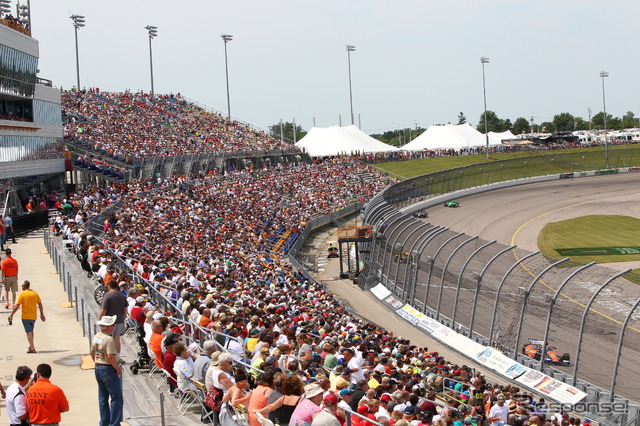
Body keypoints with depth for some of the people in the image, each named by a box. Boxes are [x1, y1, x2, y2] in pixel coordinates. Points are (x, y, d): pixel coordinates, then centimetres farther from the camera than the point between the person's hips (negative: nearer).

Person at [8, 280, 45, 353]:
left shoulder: (22, 294, -9)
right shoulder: (35, 293, 4)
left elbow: (17, 306, -13)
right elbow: (40, 304, 6)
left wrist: (11, 315, -6)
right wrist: (42, 314, 14)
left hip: (25, 317, -4)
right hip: (33, 316, 4)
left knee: (29, 332, -5)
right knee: (31, 331, 21)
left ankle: (32, 348, -13)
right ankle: (31, 346, 26)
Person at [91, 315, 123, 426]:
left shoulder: (96, 337, 7)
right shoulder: (109, 339, -20)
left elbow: (92, 353, 16)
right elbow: (110, 356, -25)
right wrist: (118, 369, -14)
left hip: (97, 368, 9)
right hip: (108, 369, -9)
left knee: (102, 398, 16)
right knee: (116, 398, -2)